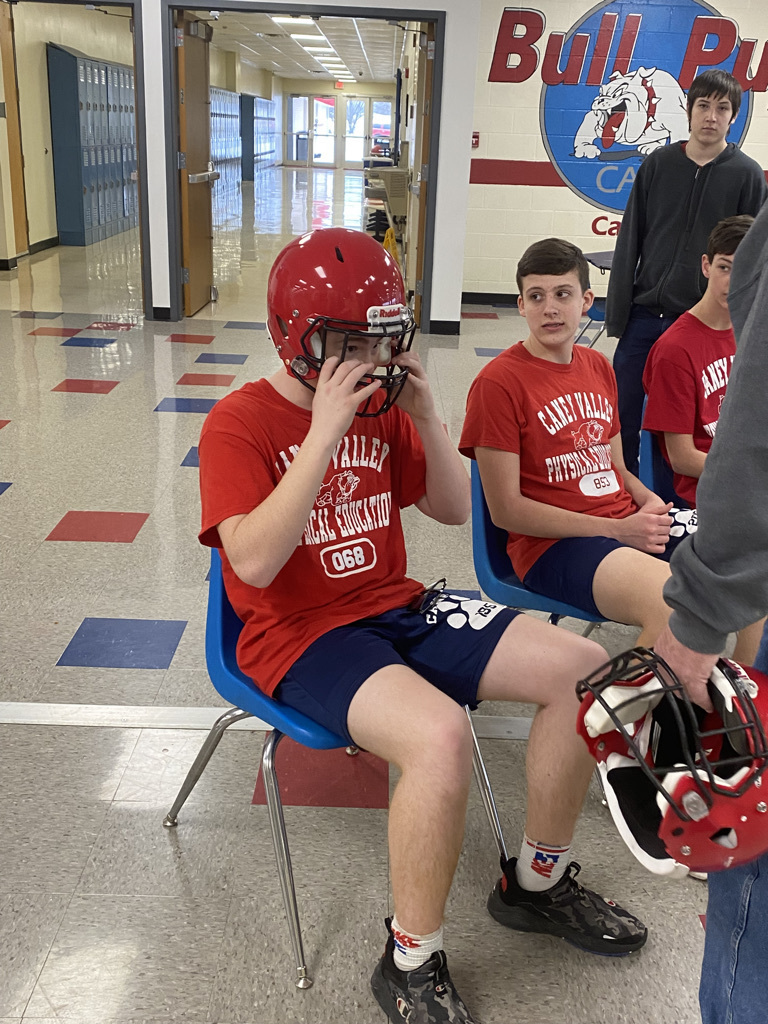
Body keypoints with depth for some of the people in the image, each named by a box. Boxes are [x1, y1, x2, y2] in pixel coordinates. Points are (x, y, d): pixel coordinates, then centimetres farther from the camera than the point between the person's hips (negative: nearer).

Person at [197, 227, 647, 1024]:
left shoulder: (381, 408, 8)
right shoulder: (239, 424, -11)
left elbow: (455, 510, 13)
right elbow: (255, 562, -24)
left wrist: (424, 415, -3)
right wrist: (326, 430, -25)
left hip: (396, 608, 7)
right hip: (300, 634, -7)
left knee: (582, 669, -4)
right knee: (440, 735, -35)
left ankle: (537, 882, 17)